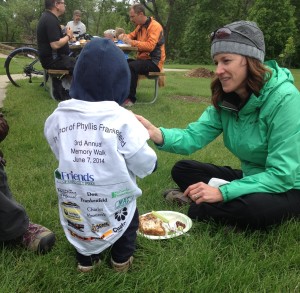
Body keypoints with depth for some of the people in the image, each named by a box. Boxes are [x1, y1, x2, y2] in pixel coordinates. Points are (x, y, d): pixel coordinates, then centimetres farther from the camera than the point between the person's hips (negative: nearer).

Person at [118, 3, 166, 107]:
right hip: (143, 59, 8)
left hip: (154, 62, -8)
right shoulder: (140, 26, 13)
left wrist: (131, 42, -26)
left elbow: (150, 46, -26)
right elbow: (132, 35, 28)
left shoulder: (154, 26, -13)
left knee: (131, 66, -32)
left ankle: (131, 98, -24)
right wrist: (124, 36, 4)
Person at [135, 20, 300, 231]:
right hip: (253, 178, 6)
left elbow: (282, 174, -28)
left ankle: (201, 208, -10)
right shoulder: (226, 99, -4)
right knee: (182, 170, 3)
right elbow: (194, 137, -15)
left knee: (250, 208, -37)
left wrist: (223, 193, -32)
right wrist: (156, 134, -34)